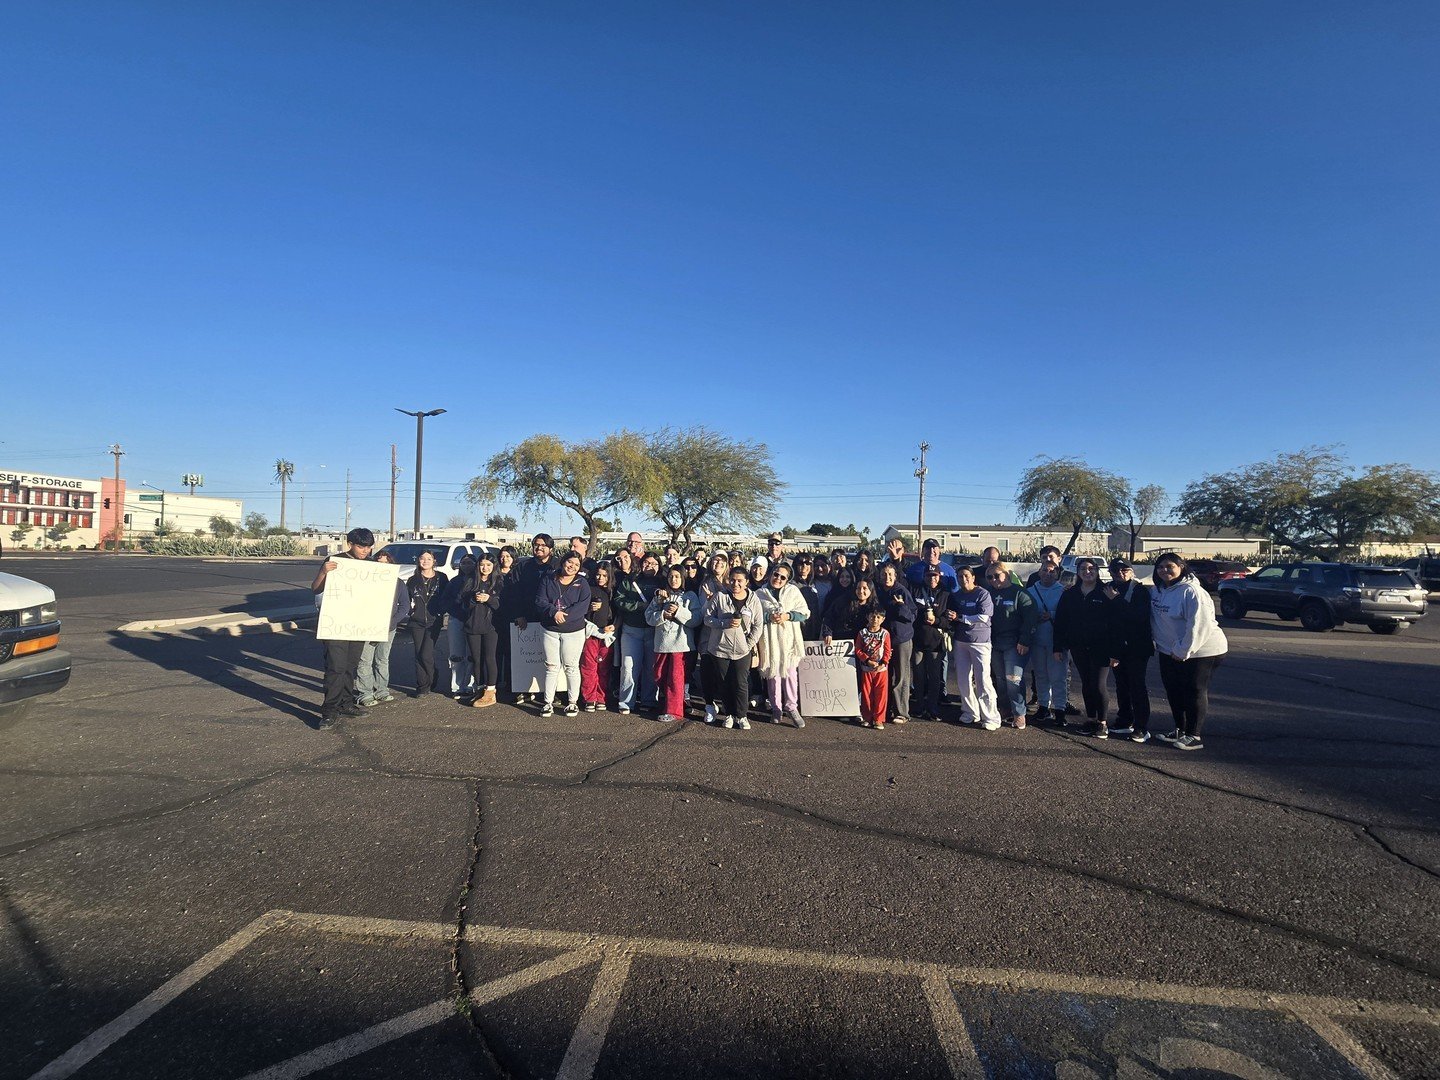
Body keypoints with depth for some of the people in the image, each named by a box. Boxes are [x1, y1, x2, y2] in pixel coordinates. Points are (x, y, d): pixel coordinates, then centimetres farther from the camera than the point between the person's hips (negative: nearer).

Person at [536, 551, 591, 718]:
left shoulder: (582, 583, 0)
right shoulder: (548, 580, 4)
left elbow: (583, 606, -13)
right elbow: (540, 602, -6)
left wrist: (564, 615, -23)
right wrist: (554, 612, -23)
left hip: (574, 631, -1)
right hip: (550, 630, 1)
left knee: (571, 667, 4)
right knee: (552, 667, 6)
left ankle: (573, 702, 13)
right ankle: (548, 702, 12)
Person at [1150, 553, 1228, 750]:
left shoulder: (1191, 591, -21)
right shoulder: (1157, 591, 5)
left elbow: (1199, 625, -26)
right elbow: (1155, 620, 16)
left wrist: (1184, 650, -23)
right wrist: (1157, 644, 11)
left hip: (1200, 651, -9)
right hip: (1169, 651, 9)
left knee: (1195, 692, 1)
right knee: (1174, 692, 16)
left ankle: (1193, 736, 10)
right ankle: (1180, 731, 30)